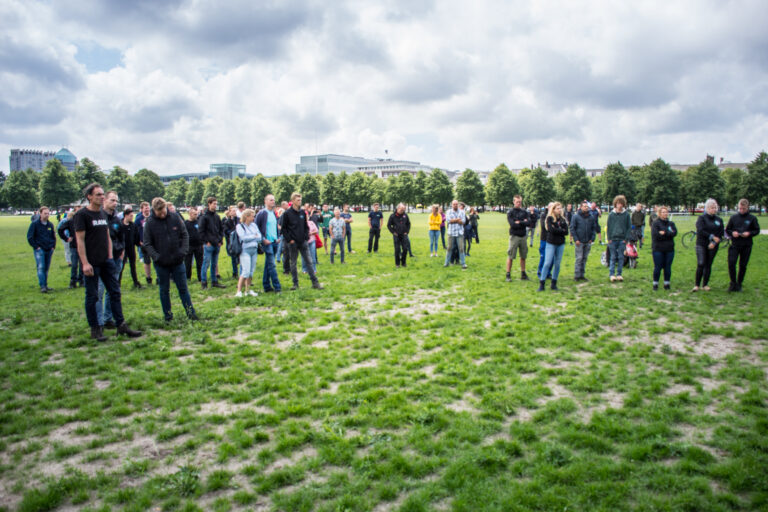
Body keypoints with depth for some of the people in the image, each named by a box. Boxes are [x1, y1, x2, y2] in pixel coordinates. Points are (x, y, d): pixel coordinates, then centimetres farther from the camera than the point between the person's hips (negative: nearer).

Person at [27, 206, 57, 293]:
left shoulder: (50, 224, 11)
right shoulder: (35, 224, -4)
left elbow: (53, 236, 22)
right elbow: (29, 237, -3)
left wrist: (53, 246, 11)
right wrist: (36, 246, -8)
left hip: (49, 250, 5)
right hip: (39, 249, -5)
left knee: (46, 268, 9)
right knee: (41, 267, -13)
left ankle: (45, 285, 15)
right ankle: (42, 286, -16)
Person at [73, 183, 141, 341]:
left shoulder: (103, 214, 12)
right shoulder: (82, 215, -8)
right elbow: (80, 241, -12)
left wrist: (110, 256, 8)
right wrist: (85, 263, -17)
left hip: (106, 262, 7)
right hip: (92, 263, -6)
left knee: (115, 292, 6)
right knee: (92, 296, 3)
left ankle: (121, 325, 12)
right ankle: (95, 329, 13)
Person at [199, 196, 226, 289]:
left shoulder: (217, 216, 12)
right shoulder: (204, 217, -5)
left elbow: (221, 229, 18)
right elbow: (201, 231, -7)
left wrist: (220, 240, 7)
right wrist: (206, 241, -10)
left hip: (217, 244, 6)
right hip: (208, 245, -6)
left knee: (214, 264, 12)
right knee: (206, 264, -3)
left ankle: (214, 281, 19)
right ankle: (204, 282, 4)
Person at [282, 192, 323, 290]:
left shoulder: (303, 212, 8)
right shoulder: (287, 213, -4)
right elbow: (284, 228, -3)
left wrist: (306, 237, 2)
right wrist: (289, 240, -9)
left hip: (303, 242, 3)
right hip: (293, 243, -3)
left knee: (309, 261, 1)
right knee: (293, 263, 5)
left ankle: (315, 282, 4)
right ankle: (295, 283, 15)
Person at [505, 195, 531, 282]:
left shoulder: (524, 212, 8)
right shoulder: (510, 212, -3)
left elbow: (529, 223, -5)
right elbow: (512, 224, -16)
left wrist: (519, 222, -13)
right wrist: (524, 222, -8)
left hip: (523, 236, 4)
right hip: (514, 236, -4)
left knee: (523, 256, 10)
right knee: (510, 256, -3)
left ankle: (523, 274, 20)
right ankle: (508, 275, 4)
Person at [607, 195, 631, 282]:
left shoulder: (626, 214, 2)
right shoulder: (611, 214, 1)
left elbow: (629, 227, 4)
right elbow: (608, 227, 4)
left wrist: (626, 238, -4)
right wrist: (609, 238, -3)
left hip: (622, 239, 1)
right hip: (613, 239, -1)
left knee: (621, 257, 5)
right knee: (613, 257, 2)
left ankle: (619, 274, 13)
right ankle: (611, 274, 5)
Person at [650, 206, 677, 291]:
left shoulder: (671, 223, 12)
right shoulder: (655, 223, -2)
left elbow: (674, 233, -5)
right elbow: (656, 235, -16)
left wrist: (664, 233, -15)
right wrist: (669, 234, -10)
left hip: (669, 249, 4)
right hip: (658, 249, -4)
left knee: (668, 267, 6)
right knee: (658, 267, -1)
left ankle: (667, 284, 16)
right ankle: (655, 284, 9)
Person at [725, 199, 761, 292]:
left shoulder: (752, 218, 2)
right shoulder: (733, 217, 5)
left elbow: (757, 230, 5)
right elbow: (727, 230, 11)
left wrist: (749, 233, -14)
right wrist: (732, 233, -10)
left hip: (746, 245, 0)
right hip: (735, 245, 1)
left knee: (743, 265, 6)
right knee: (731, 263, -10)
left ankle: (739, 284, 19)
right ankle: (733, 283, 4)